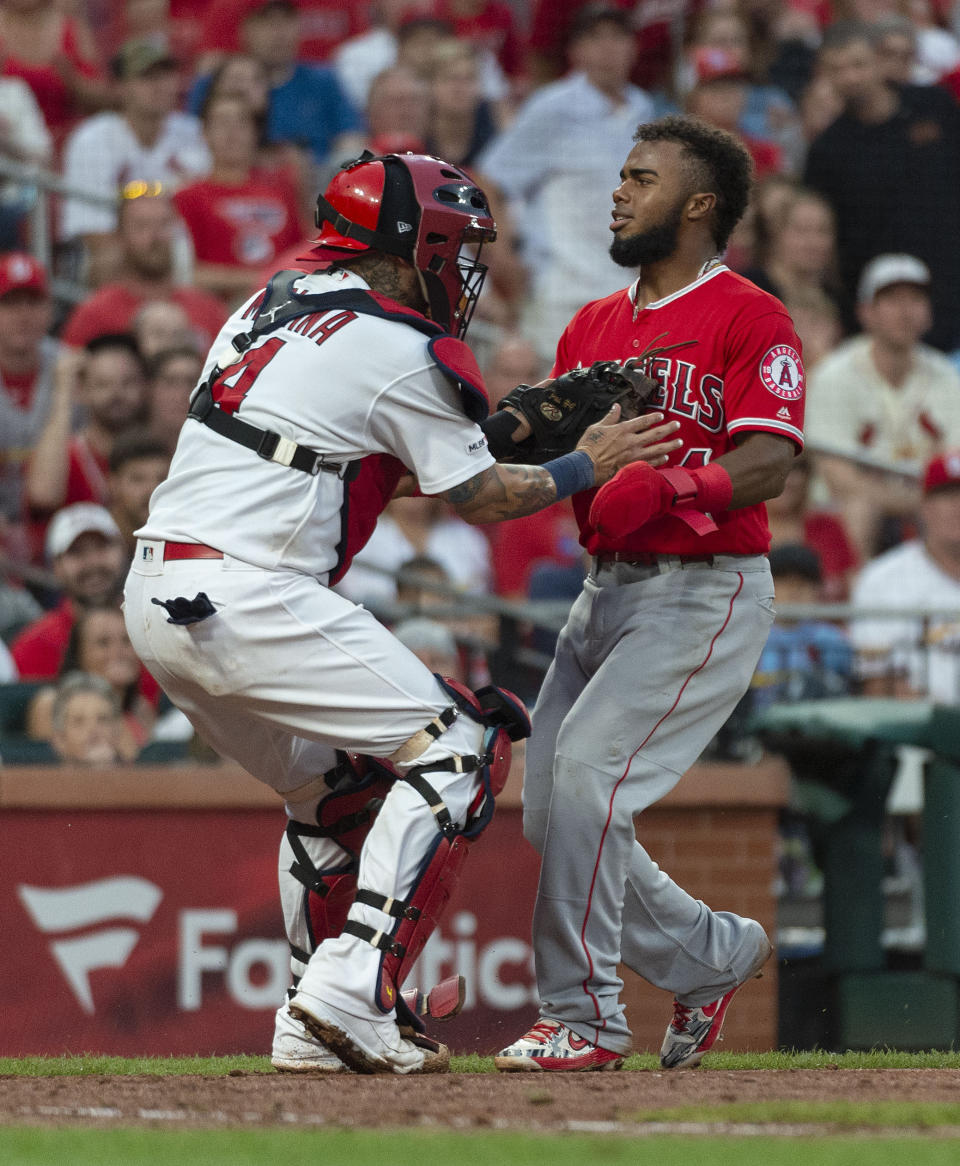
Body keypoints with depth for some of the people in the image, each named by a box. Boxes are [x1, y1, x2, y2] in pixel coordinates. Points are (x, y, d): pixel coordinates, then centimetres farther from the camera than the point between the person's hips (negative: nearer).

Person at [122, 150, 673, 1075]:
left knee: (327, 785, 23)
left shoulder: (270, 306, 19)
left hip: (155, 596, 9)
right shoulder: (401, 349, -6)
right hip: (248, 596, -9)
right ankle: (351, 991, -12)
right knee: (448, 750, -1)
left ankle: (312, 1028, 19)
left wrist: (515, 425, 22)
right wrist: (585, 466, 19)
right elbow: (481, 499, 4)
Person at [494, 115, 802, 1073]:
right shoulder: (592, 327, 16)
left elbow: (768, 461, -18)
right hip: (607, 589, 8)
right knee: (550, 809, 5)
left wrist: (662, 484, -33)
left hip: (707, 591, -8)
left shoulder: (749, 319, -7)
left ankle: (585, 1017, -13)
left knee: (588, 769, -21)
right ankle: (714, 955, 24)